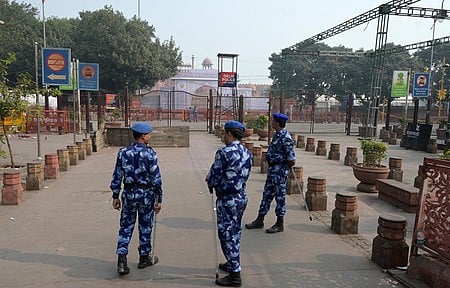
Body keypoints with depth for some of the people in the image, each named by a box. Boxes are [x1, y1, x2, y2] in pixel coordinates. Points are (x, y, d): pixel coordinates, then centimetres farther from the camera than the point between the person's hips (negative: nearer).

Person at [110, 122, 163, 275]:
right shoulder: (150, 154, -12)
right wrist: (159, 199, -3)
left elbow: (117, 177, 1)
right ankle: (144, 258, 27)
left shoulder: (123, 153, -2)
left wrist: (115, 196, 10)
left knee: (125, 227, 12)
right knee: (145, 227, 13)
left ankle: (121, 260, 6)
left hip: (129, 193, 3)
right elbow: (156, 179, -11)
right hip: (146, 194, -2)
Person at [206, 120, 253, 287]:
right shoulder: (247, 153, 5)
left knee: (227, 235, 2)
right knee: (235, 233, 21)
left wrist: (210, 182, 6)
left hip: (227, 200, -8)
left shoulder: (224, 152, -19)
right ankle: (232, 264, 38)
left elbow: (213, 178, -18)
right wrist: (214, 179, 12)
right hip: (241, 197, 8)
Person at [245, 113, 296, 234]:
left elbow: (292, 161, -19)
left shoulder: (285, 138, -20)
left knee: (280, 196, 1)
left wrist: (284, 168, -3)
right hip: (272, 169, 10)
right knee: (267, 195, 14)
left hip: (279, 171, -10)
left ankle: (280, 224, 14)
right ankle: (260, 221, 24)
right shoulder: (277, 135, 10)